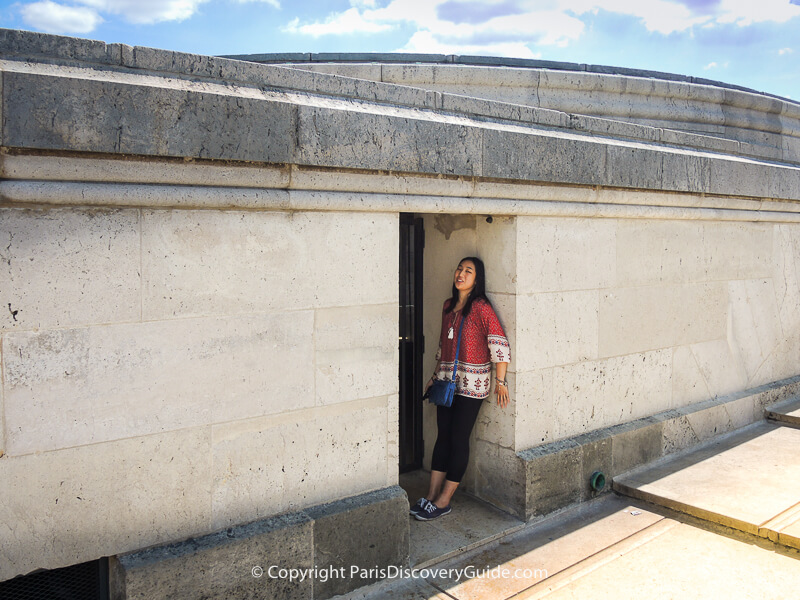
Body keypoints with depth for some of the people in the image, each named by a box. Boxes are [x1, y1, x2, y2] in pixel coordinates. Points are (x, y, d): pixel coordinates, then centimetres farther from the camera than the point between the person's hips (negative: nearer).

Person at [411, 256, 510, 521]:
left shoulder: (481, 308, -12)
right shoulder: (448, 306, 11)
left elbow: (500, 344, -15)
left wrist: (500, 382, -16)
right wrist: (435, 376, 20)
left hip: (471, 384, -7)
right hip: (447, 381, 7)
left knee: (459, 439, 0)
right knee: (443, 436, 9)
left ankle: (443, 501, 8)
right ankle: (431, 495, 16)